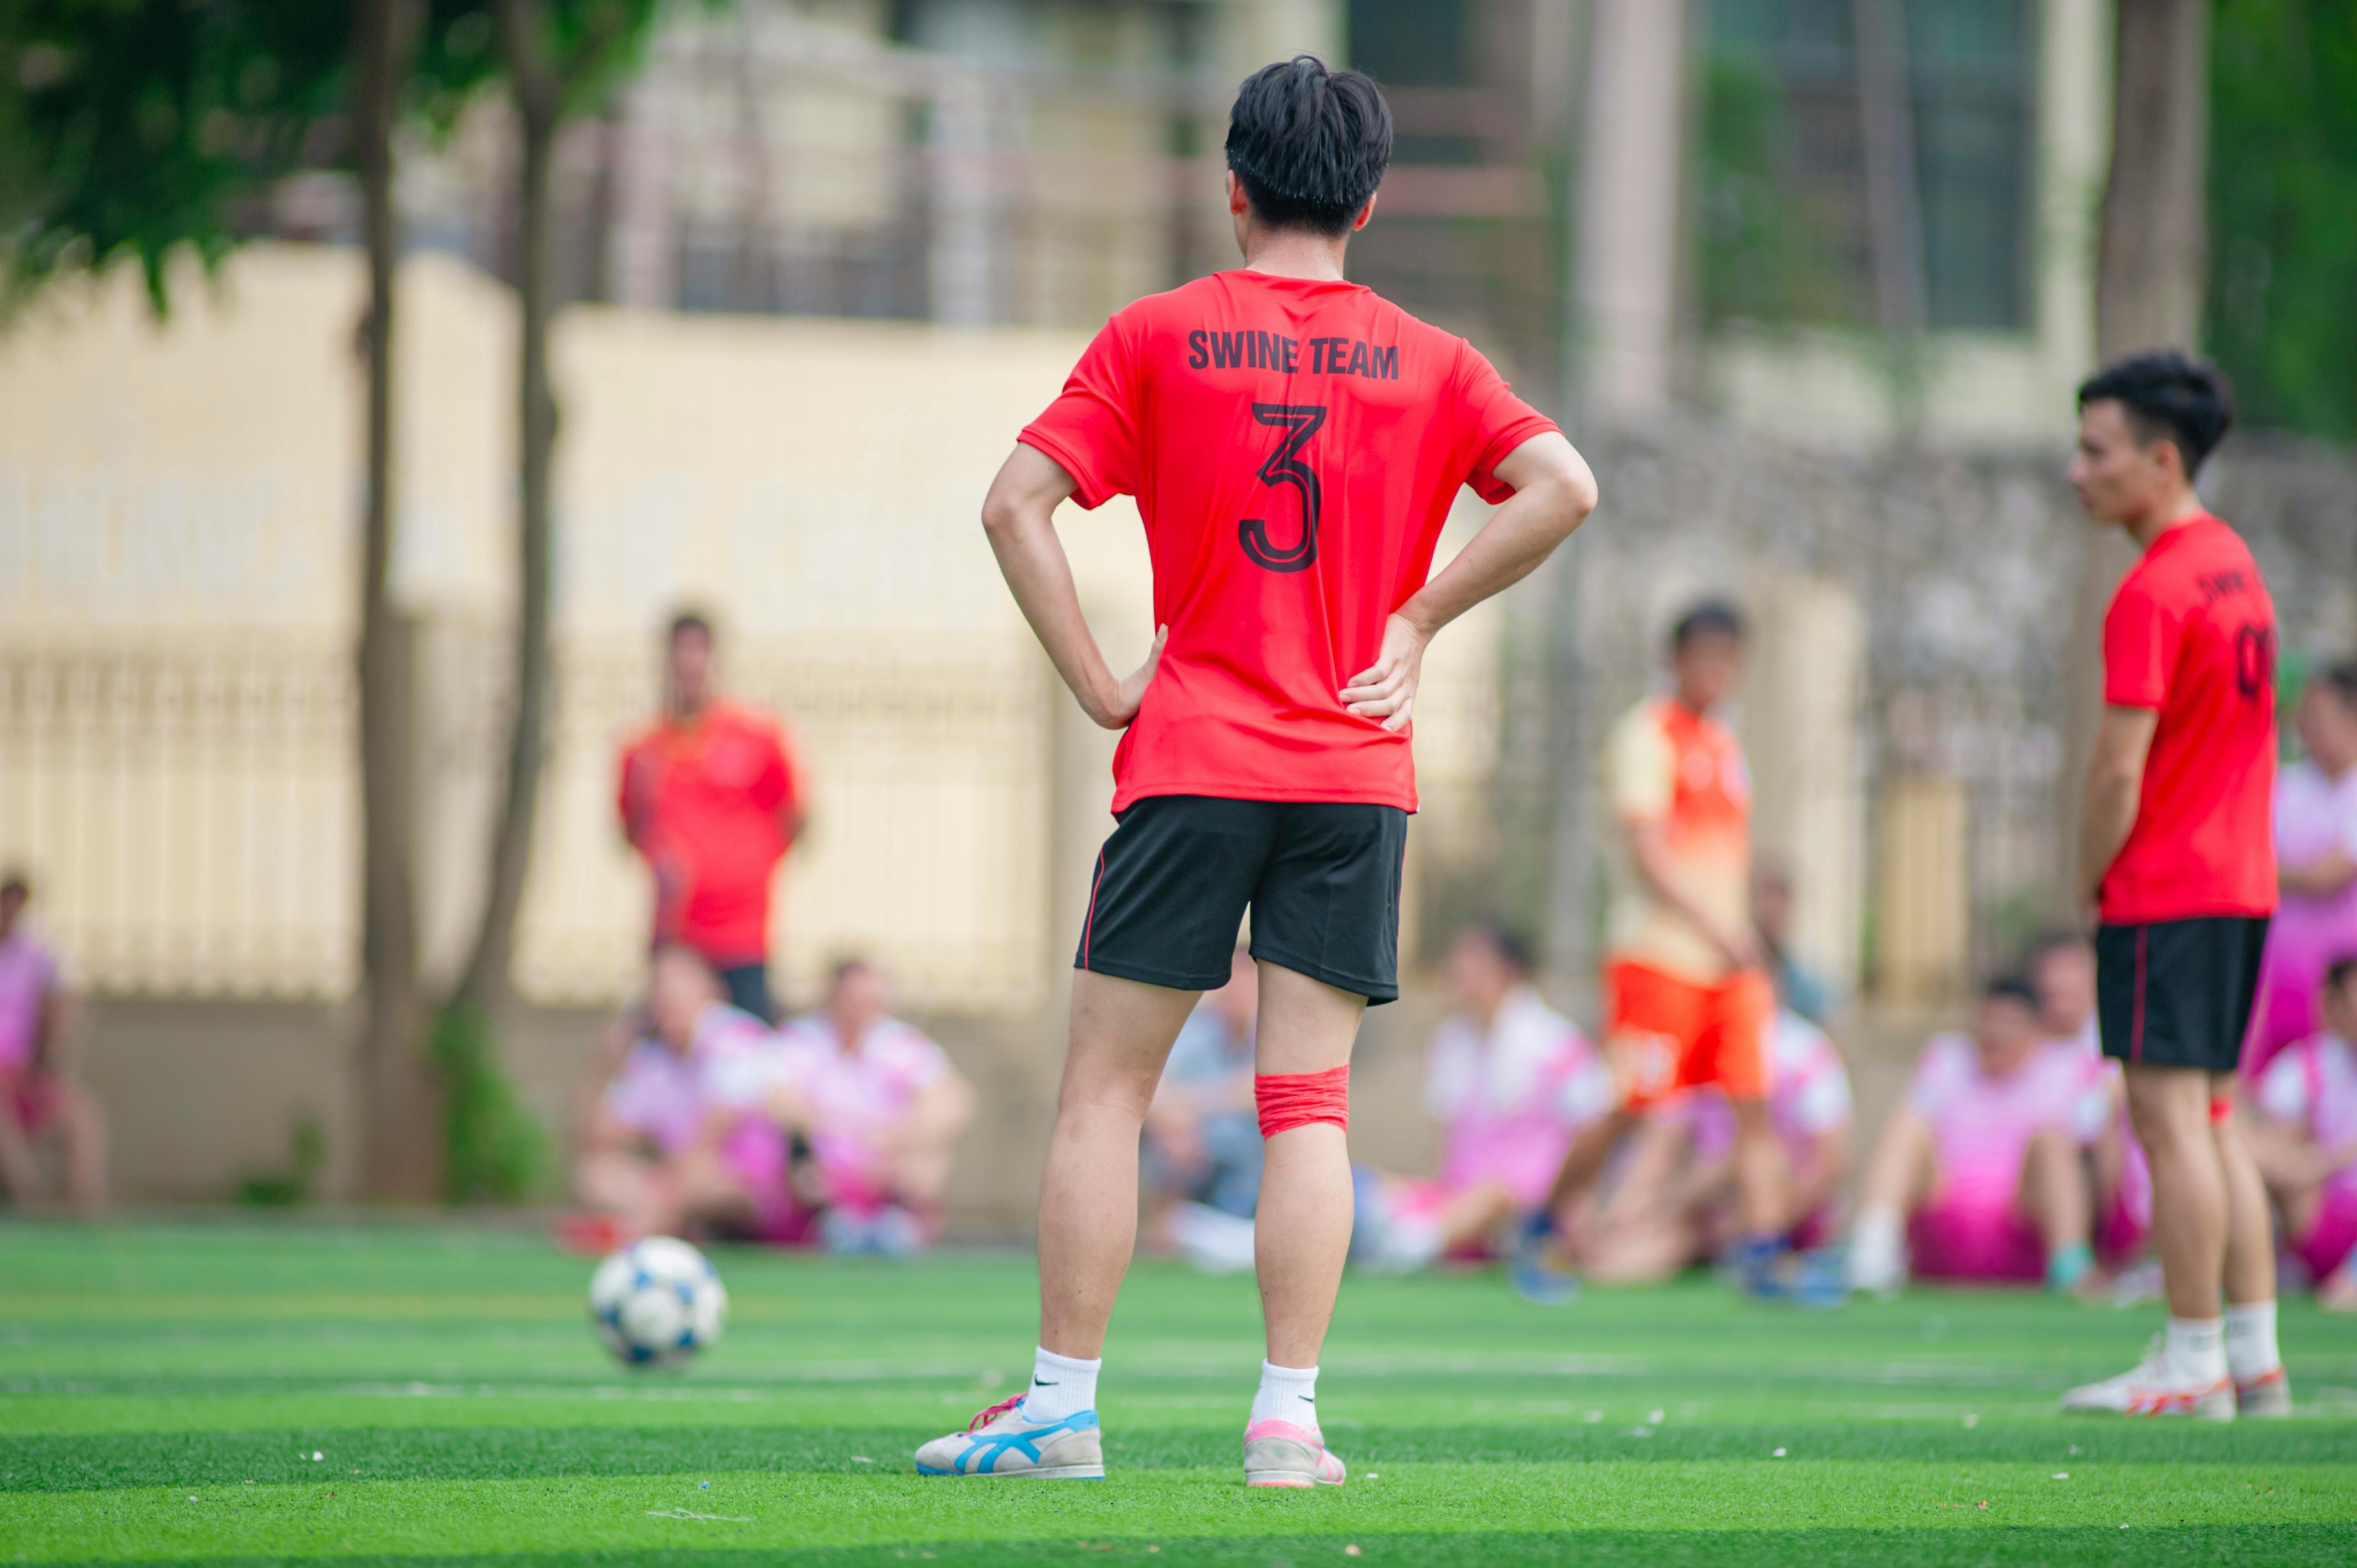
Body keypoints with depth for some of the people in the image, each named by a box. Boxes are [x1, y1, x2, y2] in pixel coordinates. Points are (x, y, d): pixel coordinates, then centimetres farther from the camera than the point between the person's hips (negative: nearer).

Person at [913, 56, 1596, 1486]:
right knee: (1310, 1103, 2)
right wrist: (1417, 620, 1)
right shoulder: (1428, 361, 5)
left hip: (1190, 768, -1)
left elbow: (1017, 505, -6)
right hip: (1356, 776, 1)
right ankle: (1289, 1420, -5)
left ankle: (1062, 1407, 4)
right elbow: (1563, 489, -6)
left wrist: (1100, 687, -2)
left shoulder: (1158, 337, 2)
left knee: (1106, 1089, 5)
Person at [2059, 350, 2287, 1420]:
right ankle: (2254, 1359, 11)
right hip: (2241, 882, 9)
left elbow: (2120, 769, -18)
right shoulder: (2236, 564, 13)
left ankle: (2193, 1363, -8)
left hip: (2164, 891, -9)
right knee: (2213, 1118, 12)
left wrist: (2090, 881, -4)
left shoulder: (2153, 593, -16)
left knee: (2169, 1113, -7)